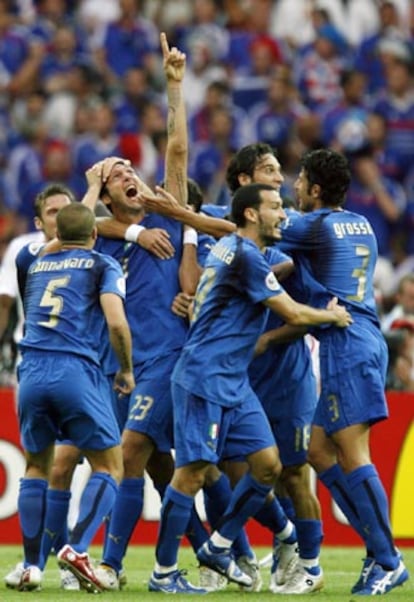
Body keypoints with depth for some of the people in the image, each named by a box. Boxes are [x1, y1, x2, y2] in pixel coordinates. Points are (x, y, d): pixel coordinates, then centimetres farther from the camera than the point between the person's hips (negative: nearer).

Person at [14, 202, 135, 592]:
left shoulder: (32, 263, 21)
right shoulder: (102, 266, 8)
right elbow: (115, 322, -6)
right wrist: (127, 370, 9)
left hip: (32, 373, 4)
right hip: (76, 372, -4)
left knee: (37, 467, 18)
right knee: (108, 466, 7)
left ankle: (31, 566, 10)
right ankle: (77, 549, -14)